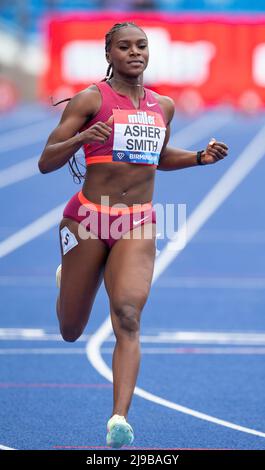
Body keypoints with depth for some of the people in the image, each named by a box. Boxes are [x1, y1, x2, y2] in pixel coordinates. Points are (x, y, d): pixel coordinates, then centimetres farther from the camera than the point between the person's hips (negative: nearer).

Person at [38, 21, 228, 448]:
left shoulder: (163, 106, 11)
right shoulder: (91, 100, -4)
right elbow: (46, 162, -6)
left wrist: (199, 158, 11)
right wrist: (82, 138, -25)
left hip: (138, 225, 2)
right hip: (88, 220, -2)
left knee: (128, 318, -20)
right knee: (71, 332, 11)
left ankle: (120, 419, -29)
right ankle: (66, 279, 48)